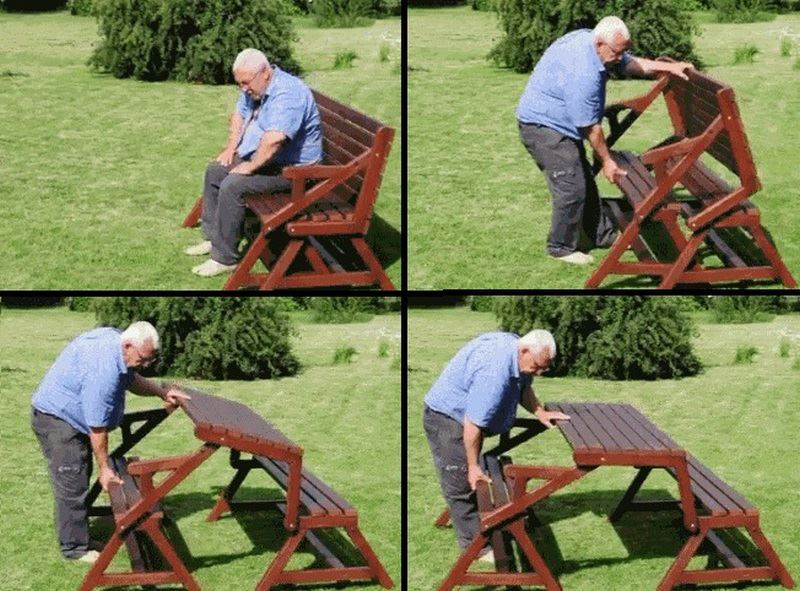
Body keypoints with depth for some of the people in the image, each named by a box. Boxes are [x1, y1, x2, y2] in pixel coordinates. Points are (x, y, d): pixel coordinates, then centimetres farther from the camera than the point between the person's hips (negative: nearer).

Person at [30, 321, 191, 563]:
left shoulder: (113, 338, -6)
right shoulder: (103, 371, -34)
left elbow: (131, 379, 14)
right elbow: (97, 426, -26)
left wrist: (162, 392, -1)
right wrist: (104, 468, -17)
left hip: (72, 418, 10)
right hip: (55, 419, -10)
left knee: (79, 482, 15)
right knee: (72, 486, -7)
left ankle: (79, 540, 24)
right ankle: (75, 548, 1)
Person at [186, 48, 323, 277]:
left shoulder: (287, 94, -28)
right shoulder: (254, 87, 4)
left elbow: (274, 139, -39)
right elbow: (239, 114, 22)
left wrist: (250, 167, -27)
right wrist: (231, 147, 9)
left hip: (291, 167, -11)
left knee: (232, 186, -24)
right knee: (214, 171, 12)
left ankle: (224, 258, -16)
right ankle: (213, 238, 19)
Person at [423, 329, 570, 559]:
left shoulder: (515, 347, -6)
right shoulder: (495, 370, -37)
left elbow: (523, 387, 15)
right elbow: (472, 423, -34)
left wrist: (540, 413, -1)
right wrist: (473, 466, -26)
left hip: (467, 415, 10)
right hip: (446, 418, -10)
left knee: (472, 482, 19)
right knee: (460, 485, -5)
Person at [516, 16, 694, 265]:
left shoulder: (586, 39, -2)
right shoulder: (582, 72, -31)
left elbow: (632, 64, 12)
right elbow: (590, 126, -23)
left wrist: (670, 67, 4)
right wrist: (607, 161, -12)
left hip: (560, 125, 10)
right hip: (544, 127, -10)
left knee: (585, 182, 15)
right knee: (572, 188, -10)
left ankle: (602, 234, 27)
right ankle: (561, 247, 3)